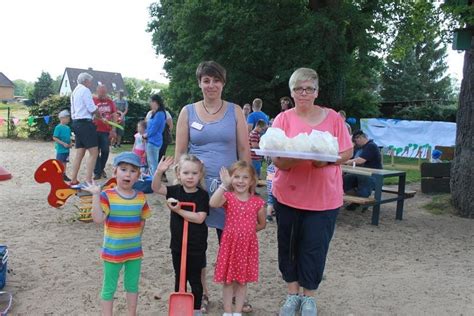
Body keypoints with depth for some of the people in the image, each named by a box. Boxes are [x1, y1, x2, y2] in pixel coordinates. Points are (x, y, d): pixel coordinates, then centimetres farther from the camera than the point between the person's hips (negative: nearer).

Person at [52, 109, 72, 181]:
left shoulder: (68, 128, 8)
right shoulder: (58, 127, -13)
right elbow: (54, 138, -15)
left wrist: (70, 144, 2)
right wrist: (63, 143, -20)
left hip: (66, 149, 7)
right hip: (60, 149, -7)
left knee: (65, 162, 13)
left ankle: (64, 175, 22)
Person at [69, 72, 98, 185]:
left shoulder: (74, 92, 19)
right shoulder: (85, 90, -9)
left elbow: (73, 111, 21)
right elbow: (92, 109, -15)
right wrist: (97, 108, 5)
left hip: (76, 123, 10)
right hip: (85, 123, -10)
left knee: (79, 153, 12)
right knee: (93, 152, -9)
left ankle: (73, 180, 14)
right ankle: (88, 181, -14)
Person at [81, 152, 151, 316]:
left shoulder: (141, 198, -5)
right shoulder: (107, 196, -15)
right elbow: (98, 219, -28)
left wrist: (134, 238, 4)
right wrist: (96, 195, -31)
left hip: (134, 251, 4)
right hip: (112, 252, -4)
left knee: (132, 285, 21)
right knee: (109, 288, 12)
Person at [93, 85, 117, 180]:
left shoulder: (110, 101, 7)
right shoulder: (93, 101, -2)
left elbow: (114, 116, 8)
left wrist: (113, 130, 2)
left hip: (107, 131, 3)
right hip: (95, 130, -3)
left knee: (105, 151, 9)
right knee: (96, 152, 3)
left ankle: (101, 168, 30)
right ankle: (97, 172, 10)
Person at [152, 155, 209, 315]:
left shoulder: (202, 195, -12)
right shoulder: (175, 191, -2)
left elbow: (200, 218, -21)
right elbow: (156, 188, -14)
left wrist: (179, 211, -25)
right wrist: (159, 171, -30)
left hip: (196, 246, -3)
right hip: (178, 244, 3)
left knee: (195, 279, 9)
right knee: (179, 278, 18)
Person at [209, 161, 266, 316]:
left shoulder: (257, 202, -3)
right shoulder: (227, 197, -7)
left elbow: (261, 224, 11)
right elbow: (213, 203, -30)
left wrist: (247, 230, 1)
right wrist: (223, 184, -32)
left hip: (248, 245, 1)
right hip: (229, 243, -1)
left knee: (242, 280, 12)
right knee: (227, 280, 9)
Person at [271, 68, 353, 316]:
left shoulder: (333, 118, 1)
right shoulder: (283, 119, -1)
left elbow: (347, 153, 2)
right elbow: (277, 160, -7)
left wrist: (326, 159, -17)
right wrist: (295, 155, -28)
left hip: (323, 197, 0)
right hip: (288, 194, 1)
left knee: (314, 248, 5)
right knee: (288, 246, 10)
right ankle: (292, 294, 29)